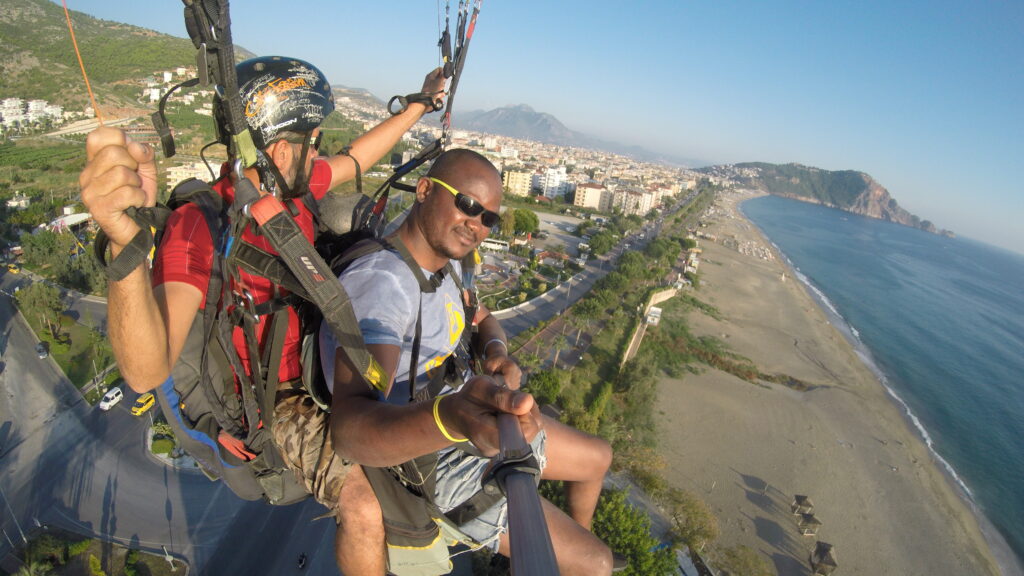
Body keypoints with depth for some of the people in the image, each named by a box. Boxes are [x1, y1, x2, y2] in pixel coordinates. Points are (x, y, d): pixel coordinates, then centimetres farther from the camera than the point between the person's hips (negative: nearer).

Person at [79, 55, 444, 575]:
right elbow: (147, 373, -40)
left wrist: (421, 102, 17)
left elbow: (356, 157, 13)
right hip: (270, 405, -8)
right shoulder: (201, 224, -29)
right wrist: (126, 243, -57)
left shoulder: (291, 184, -5)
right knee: (367, 509, -26)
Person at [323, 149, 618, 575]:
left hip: (476, 424, 9)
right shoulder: (378, 280, -31)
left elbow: (484, 320, 13)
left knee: (597, 457, 22)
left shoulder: (444, 259, -1)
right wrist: (449, 416, -63)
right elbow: (348, 428, -43)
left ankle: (580, 535, 51)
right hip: (427, 461, -8)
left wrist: (496, 351, -11)